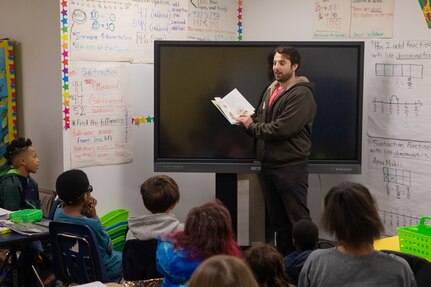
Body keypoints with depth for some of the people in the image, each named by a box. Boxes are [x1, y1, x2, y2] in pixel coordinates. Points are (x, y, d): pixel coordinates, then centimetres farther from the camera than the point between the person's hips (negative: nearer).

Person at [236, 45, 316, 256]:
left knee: (298, 219, -3)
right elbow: (260, 121, 16)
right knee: (277, 219, 15)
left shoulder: (301, 95, -13)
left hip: (291, 166, -8)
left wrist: (251, 125, -10)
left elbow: (282, 129, -21)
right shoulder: (270, 91, 15)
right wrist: (247, 121, -7)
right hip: (268, 164, 8)